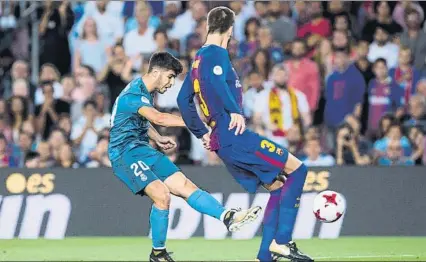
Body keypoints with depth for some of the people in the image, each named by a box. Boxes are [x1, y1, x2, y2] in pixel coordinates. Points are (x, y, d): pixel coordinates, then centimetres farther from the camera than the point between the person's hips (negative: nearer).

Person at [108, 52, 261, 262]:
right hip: (125, 152, -9)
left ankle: (228, 216, -16)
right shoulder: (132, 94, -18)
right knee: (162, 195, -24)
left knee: (185, 186, -6)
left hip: (142, 150, 9)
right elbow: (157, 118, -34)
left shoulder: (144, 91, 15)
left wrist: (158, 139, 17)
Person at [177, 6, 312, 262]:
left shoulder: (198, 59, 20)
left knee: (277, 187, 13)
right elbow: (215, 79, -29)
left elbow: (183, 100, 25)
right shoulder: (217, 54, -6)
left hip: (221, 143, 9)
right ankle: (281, 241, -12)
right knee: (297, 169, -7)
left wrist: (202, 133, 26)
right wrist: (235, 111, -30)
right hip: (235, 135, -9)